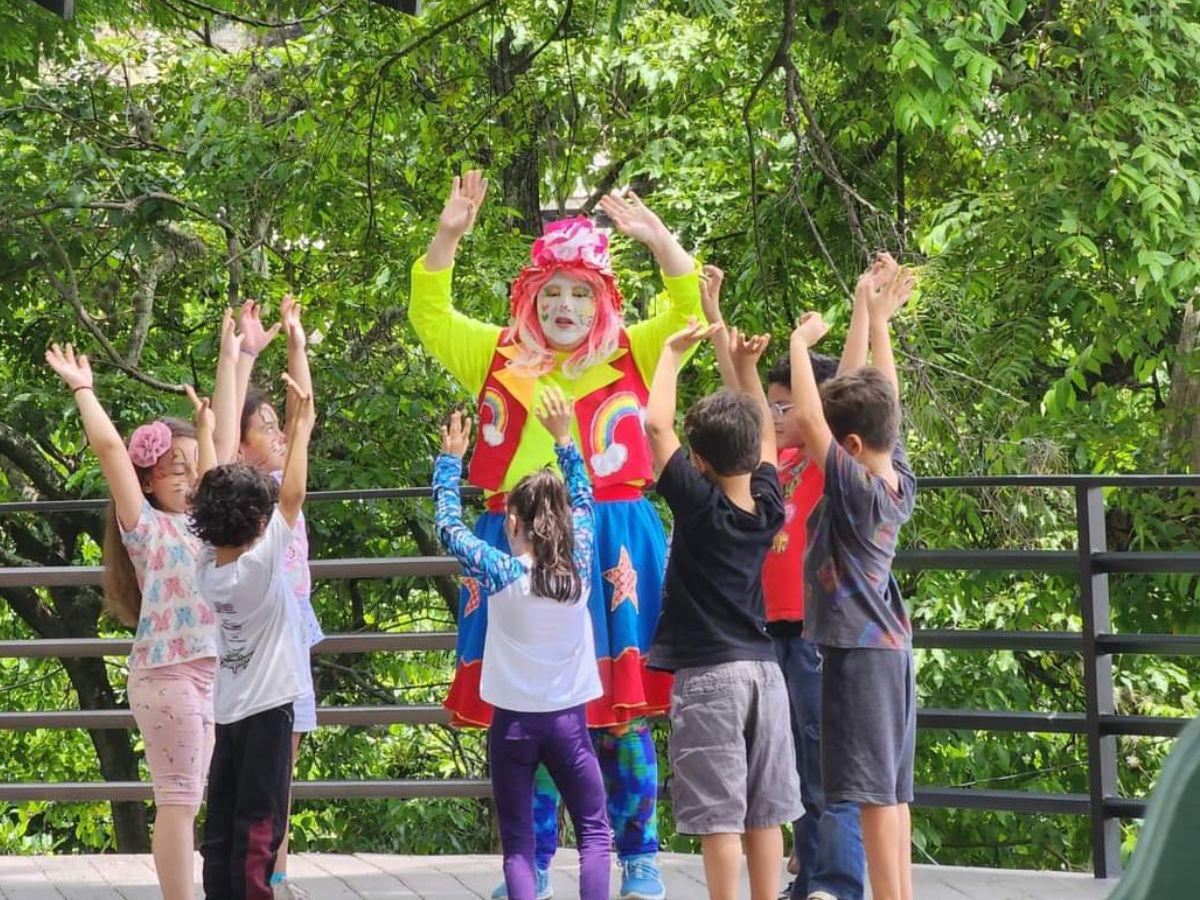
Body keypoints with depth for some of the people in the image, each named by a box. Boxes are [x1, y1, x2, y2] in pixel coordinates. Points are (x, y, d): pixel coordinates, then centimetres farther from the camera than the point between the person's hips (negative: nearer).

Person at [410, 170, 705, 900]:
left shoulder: (632, 355, 7)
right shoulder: (500, 358, 11)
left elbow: (692, 309, -3)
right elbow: (430, 315, 7)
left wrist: (657, 238, -17)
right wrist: (448, 235, -7)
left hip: (612, 546, -2)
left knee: (622, 710, 0)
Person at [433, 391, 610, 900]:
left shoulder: (499, 572, -9)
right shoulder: (578, 567, -3)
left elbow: (448, 526, 5)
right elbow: (583, 502, 14)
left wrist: (450, 458, 14)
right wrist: (563, 439, 21)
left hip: (513, 720, -1)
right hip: (568, 719, 1)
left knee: (518, 843, 2)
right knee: (594, 833, 8)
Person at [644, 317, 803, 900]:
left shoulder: (699, 503, -12)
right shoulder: (768, 507, 4)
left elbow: (655, 423, -11)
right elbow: (765, 436, 22)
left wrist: (673, 352, -1)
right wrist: (746, 368, 18)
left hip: (707, 676, -6)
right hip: (763, 669, 6)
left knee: (719, 815, -6)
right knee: (763, 811, 9)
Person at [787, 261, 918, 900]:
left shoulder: (856, 490, -17)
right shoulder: (899, 482, 4)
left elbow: (805, 420, -25)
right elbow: (886, 403, 16)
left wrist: (801, 342, -14)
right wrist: (879, 321, 21)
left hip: (858, 649, -9)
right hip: (891, 641, 9)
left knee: (874, 790, -8)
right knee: (892, 789, 11)